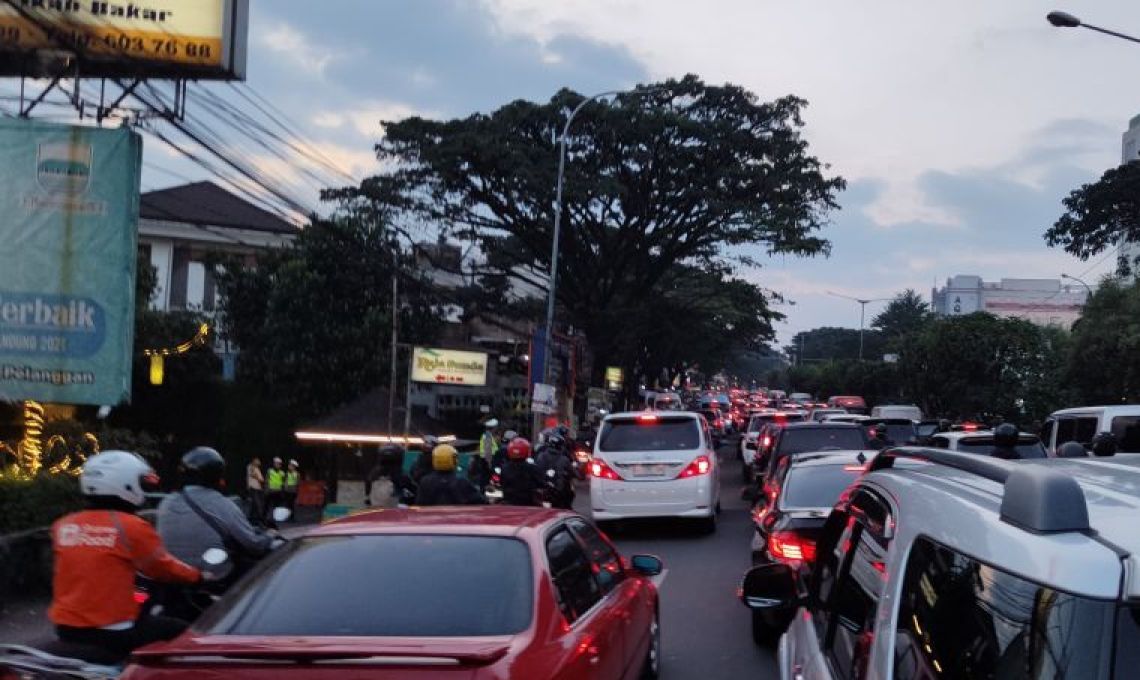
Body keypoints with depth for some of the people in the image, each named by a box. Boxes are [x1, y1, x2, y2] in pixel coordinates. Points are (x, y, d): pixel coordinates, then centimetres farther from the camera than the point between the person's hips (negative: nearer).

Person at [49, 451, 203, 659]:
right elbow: (163, 567, 0)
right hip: (113, 632, -7)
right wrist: (199, 577, 18)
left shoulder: (62, 526, 3)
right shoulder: (132, 527, -13)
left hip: (66, 629, 7)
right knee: (180, 632, 8)